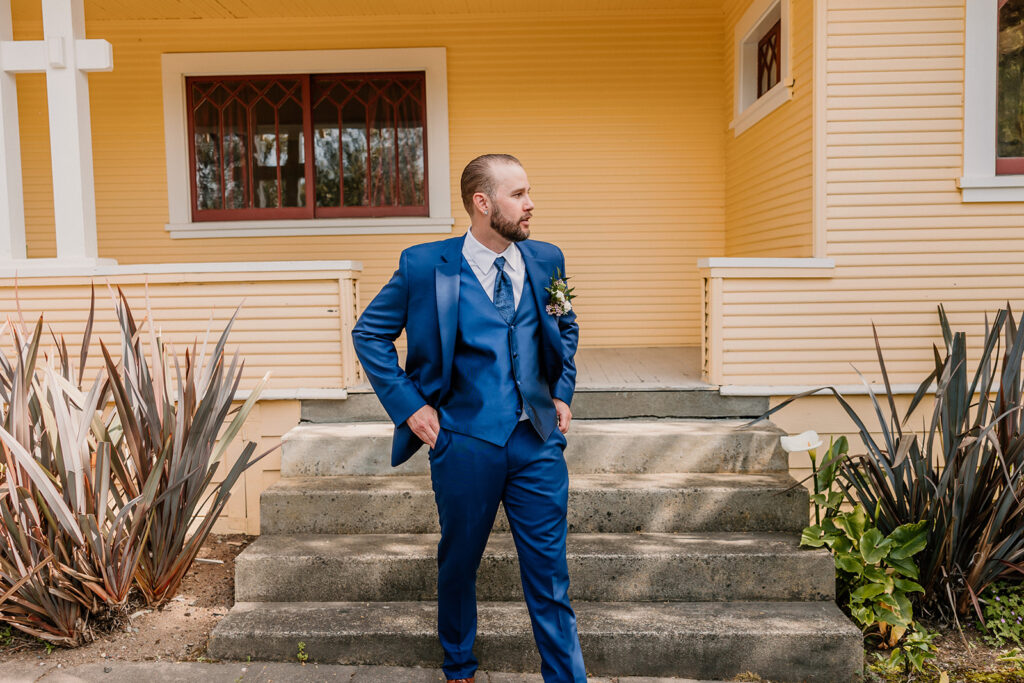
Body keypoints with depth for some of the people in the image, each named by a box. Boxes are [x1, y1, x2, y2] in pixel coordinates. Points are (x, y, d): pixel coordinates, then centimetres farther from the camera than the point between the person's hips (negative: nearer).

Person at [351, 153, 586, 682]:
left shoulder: (546, 260, 4)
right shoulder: (425, 265, -6)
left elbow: (567, 328, 21)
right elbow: (369, 334, 2)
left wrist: (563, 393, 10)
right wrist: (408, 404, -5)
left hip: (538, 440, 2)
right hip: (464, 442, -1)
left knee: (549, 575, 6)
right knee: (458, 564, 17)